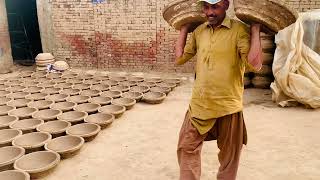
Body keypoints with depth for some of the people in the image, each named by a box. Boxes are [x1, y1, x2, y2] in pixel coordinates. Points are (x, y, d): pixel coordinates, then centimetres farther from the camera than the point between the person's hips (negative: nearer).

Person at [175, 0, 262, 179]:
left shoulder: (240, 29, -10)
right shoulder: (199, 31, 6)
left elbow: (255, 64, -21)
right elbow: (180, 58, 12)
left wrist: (255, 30, -17)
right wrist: (184, 29, 12)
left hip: (228, 107, -4)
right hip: (199, 104, 4)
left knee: (229, 158, 15)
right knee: (187, 148, 11)